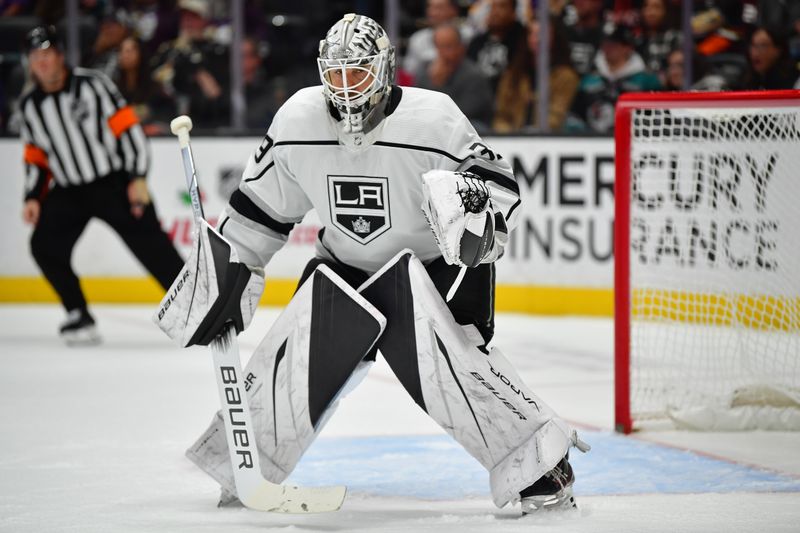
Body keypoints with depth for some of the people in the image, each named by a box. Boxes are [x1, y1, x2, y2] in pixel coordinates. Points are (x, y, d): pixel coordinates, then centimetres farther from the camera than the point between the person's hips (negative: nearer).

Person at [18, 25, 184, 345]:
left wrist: (138, 179, -16)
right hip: (67, 191, 5)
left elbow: (128, 128, -12)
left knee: (150, 244, -11)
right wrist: (33, 198, 4)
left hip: (114, 183, -5)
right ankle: (78, 316, 0)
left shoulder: (91, 84, -11)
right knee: (45, 245, -11)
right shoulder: (29, 106, 6)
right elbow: (36, 156, 15)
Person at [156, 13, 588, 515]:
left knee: (439, 356, -28)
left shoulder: (434, 121, -22)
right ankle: (243, 468, 21)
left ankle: (541, 466, -16)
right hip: (346, 266, 4)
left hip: (440, 265, -4)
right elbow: (261, 207, 5)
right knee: (293, 358, -5)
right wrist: (227, 275, 7)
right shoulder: (297, 121, -10)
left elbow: (502, 186, -14)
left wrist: (480, 206, -36)